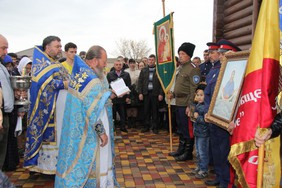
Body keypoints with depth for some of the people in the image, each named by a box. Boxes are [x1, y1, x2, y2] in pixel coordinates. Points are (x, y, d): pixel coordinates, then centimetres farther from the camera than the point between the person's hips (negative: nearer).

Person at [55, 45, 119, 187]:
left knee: (78, 158, 20)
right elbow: (92, 112, -24)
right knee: (92, 161, 6)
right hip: (88, 132, -10)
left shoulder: (79, 72, 7)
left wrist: (109, 95, 12)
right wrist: (102, 132, -17)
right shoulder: (92, 80, -23)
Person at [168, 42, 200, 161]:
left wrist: (190, 105, -22)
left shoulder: (193, 69, -14)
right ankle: (181, 149, 31)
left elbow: (194, 89, -19)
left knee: (187, 129, 0)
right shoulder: (181, 67, 15)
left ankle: (188, 153, 13)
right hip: (179, 103, 9)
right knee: (180, 128, 18)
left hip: (186, 104, -9)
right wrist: (174, 94, 10)